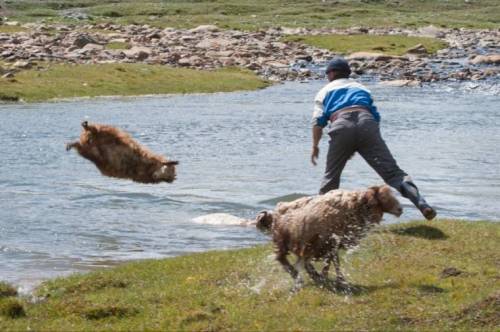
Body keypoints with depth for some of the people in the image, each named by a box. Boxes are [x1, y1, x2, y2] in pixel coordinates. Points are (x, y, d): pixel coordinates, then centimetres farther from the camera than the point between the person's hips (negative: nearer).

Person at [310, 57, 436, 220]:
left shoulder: (325, 91, 28)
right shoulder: (361, 88, 36)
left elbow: (318, 121, 13)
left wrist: (315, 146, 23)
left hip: (341, 126, -2)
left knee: (331, 177, 17)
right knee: (392, 171, -9)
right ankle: (421, 202, -28)